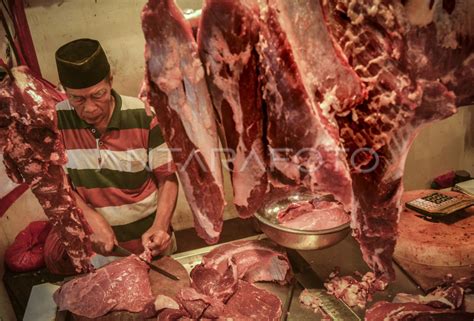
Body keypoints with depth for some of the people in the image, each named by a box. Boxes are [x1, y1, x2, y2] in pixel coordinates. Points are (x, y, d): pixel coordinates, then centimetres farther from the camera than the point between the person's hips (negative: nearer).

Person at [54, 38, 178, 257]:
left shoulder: (143, 116, -16)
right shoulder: (55, 120, -12)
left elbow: (167, 177, -11)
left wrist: (160, 226, -25)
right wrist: (91, 218, -20)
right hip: (98, 245, 1)